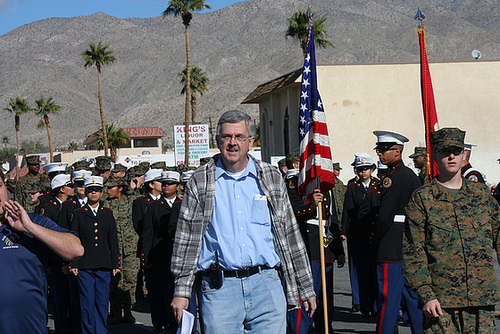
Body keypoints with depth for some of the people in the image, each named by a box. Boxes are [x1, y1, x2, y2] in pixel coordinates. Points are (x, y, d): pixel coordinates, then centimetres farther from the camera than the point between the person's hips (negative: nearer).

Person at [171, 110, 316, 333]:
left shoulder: (271, 178, 11)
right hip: (219, 289, -1)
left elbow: (290, 234, 14)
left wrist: (306, 288, 12)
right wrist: (181, 290, 0)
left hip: (266, 284, 1)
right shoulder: (200, 182, 7)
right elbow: (186, 238, 7)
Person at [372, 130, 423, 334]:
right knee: (412, 294, 14)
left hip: (392, 248, -9)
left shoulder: (392, 177, -14)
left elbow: (385, 217, -19)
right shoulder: (412, 175, 14)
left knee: (388, 296, -6)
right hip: (413, 246, 9)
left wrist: (373, 242, -7)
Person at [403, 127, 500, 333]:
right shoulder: (421, 199, 0)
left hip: (483, 300, 3)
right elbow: (413, 253, -3)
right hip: (440, 301, -3)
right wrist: (425, 294, -12)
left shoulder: (482, 194, 11)